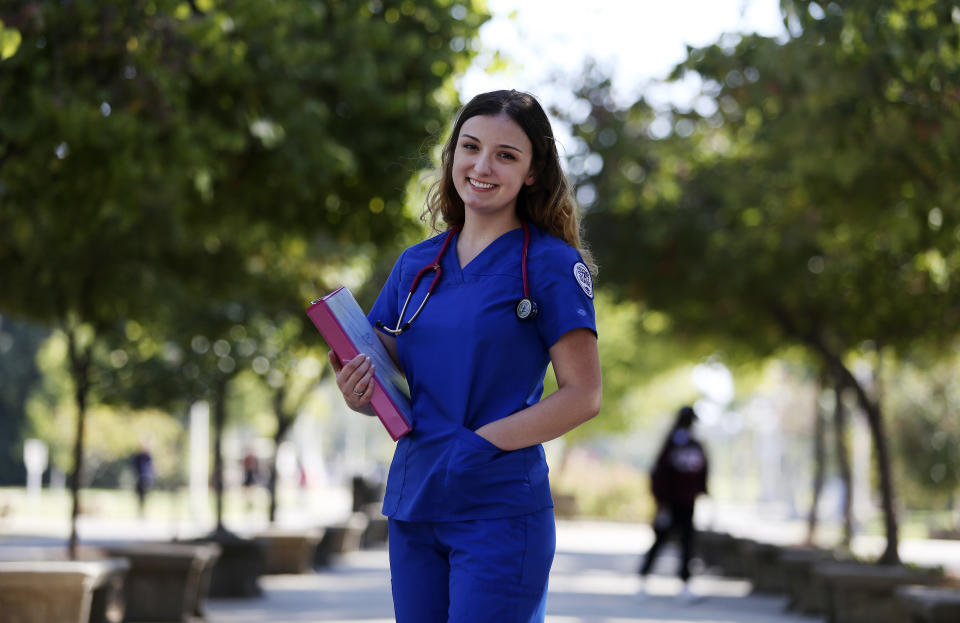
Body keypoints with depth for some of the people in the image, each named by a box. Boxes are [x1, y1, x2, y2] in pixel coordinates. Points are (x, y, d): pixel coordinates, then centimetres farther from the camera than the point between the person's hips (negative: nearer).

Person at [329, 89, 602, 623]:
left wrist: (482, 442, -17)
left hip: (500, 511, -5)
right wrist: (358, 392, -6)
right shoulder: (416, 265, 12)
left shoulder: (552, 265, -5)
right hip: (413, 504, 6)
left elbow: (583, 395, -9)